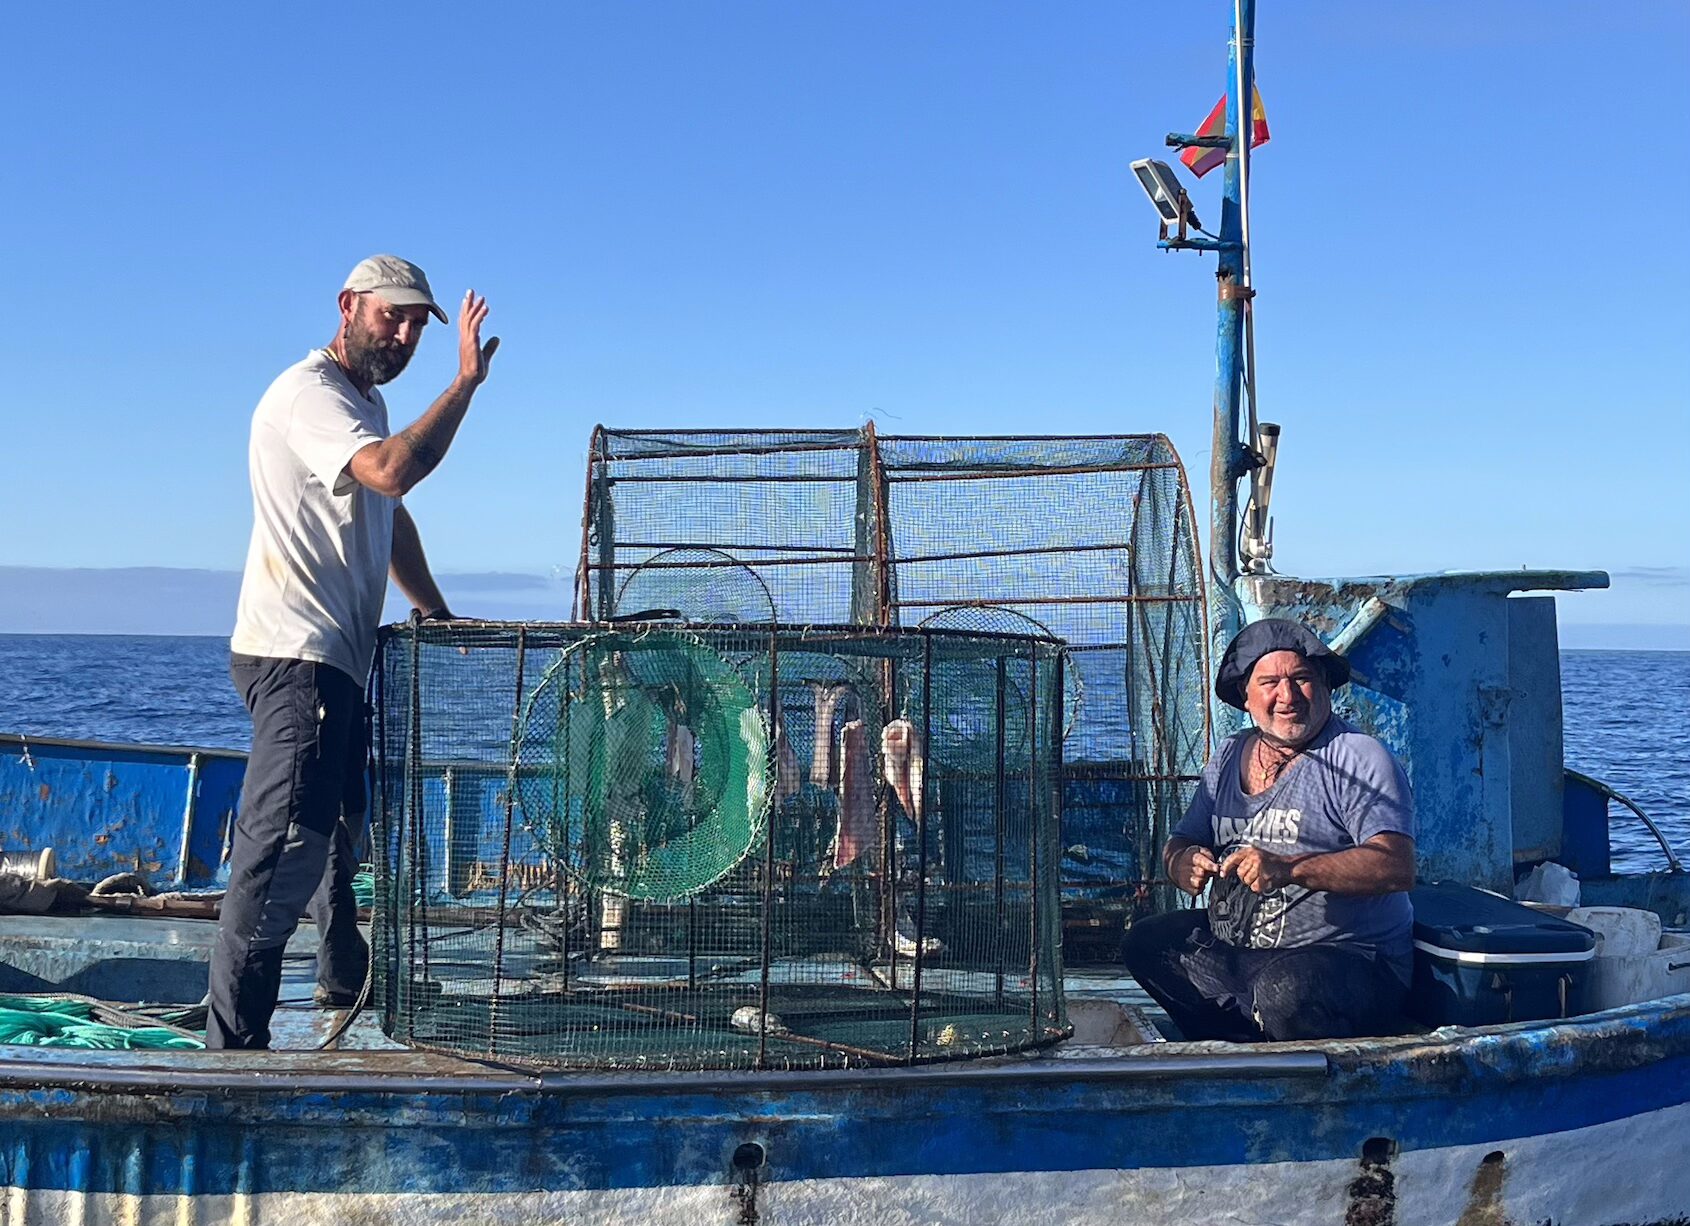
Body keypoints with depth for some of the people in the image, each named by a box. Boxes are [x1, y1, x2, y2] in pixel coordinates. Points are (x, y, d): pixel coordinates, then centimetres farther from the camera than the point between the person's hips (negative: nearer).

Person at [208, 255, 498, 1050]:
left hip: (339, 656, 11)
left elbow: (391, 515, 30)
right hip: (295, 652, -11)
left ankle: (344, 978, 39)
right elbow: (393, 472, -31)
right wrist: (465, 381, -24)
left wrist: (436, 611, 26)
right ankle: (233, 1038, -18)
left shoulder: (368, 401, 20)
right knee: (287, 838, -17)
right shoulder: (311, 393, -13)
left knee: (342, 824, 22)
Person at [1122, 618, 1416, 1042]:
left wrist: (1288, 868, -33)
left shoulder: (1360, 759, -9)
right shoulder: (1229, 757, 13)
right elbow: (1181, 843, 18)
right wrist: (1186, 864, -9)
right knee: (1146, 942, -1)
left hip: (1346, 956, -8)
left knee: (1284, 989, -36)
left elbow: (1398, 868, -22)